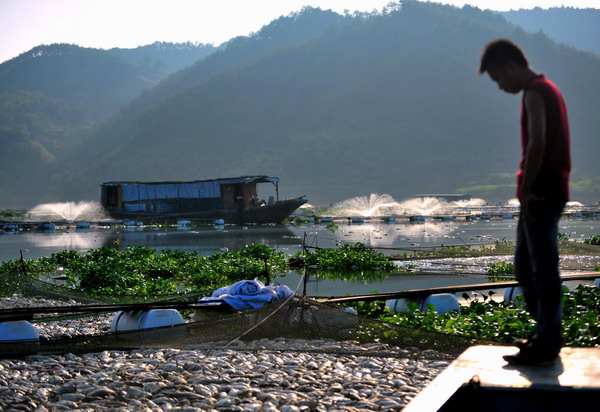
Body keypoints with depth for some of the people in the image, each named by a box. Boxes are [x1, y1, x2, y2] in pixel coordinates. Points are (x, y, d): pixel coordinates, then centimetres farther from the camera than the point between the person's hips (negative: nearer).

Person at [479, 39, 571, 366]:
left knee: (543, 270, -4)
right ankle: (547, 335, 24)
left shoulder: (535, 93, -13)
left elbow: (537, 144, -24)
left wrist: (526, 191, -19)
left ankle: (546, 347, 3)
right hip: (550, 192, 10)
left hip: (540, 195, -10)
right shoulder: (547, 89, 19)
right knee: (525, 268, 16)